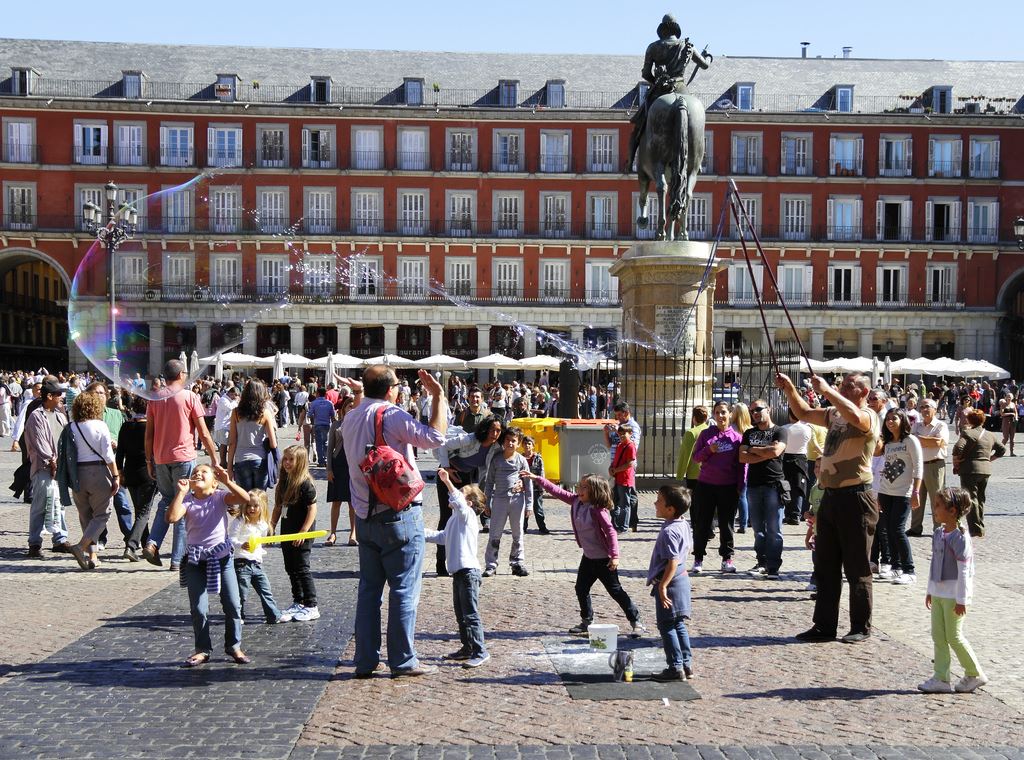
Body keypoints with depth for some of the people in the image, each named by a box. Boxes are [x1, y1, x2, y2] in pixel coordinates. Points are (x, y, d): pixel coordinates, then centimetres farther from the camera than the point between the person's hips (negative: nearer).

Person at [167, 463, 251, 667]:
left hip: (221, 556, 0)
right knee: (198, 608, 1)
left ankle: (234, 646, 19)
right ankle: (202, 649, 16)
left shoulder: (220, 497, -4)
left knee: (232, 605, 3)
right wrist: (180, 492, -20)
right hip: (195, 560, 0)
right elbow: (172, 517, -21)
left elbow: (245, 499, -21)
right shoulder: (187, 500, -3)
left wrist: (227, 481, -29)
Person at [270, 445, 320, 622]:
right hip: (287, 533, 8)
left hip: (301, 535, -8)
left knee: (302, 569, -4)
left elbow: (312, 509, -18)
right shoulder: (284, 482, 8)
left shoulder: (305, 484, -15)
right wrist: (272, 525, 6)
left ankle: (311, 607, 3)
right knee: (291, 569, 14)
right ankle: (298, 603, 26)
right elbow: (278, 507, 15)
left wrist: (303, 532, -21)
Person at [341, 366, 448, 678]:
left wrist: (359, 393, 37)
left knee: (368, 588, 12)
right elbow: (435, 436, -20)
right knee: (404, 590, 1)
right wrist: (439, 396, -11)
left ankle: (366, 660, 16)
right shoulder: (391, 415, -14)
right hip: (399, 516, -7)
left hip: (365, 516, 7)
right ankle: (403, 661, 5)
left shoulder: (351, 419, 9)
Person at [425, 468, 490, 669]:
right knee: (460, 614, 17)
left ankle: (480, 651, -9)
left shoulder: (467, 515, -8)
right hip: (458, 572, 11)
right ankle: (467, 648, 26)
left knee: (470, 614, -11)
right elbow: (441, 537, 34)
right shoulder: (455, 519, 22)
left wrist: (447, 481, -34)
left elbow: (458, 502, -29)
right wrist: (421, 532, 30)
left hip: (468, 571, -11)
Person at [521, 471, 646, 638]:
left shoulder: (598, 510, -23)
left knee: (615, 591, -1)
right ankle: (587, 622, 28)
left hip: (604, 559, -8)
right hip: (588, 557, 8)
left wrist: (615, 556, -28)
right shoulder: (575, 501, -2)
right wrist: (536, 478, -1)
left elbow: (610, 531, -24)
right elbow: (557, 491, 3)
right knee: (581, 589, 12)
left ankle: (637, 623, 9)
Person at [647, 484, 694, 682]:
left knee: (667, 626, 0)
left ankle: (675, 667, 4)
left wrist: (662, 586, -26)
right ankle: (686, 664, 21)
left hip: (670, 582, -9)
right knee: (678, 625, 16)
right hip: (682, 579, 9)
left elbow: (673, 562, -27)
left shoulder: (669, 532, -23)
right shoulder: (684, 525, 6)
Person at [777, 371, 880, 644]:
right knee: (825, 567, 11)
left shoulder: (869, 416, -9)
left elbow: (855, 417, -33)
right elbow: (803, 413, 24)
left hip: (855, 499, -8)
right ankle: (824, 626, 19)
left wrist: (827, 390, -28)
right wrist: (789, 388, 9)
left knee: (857, 569, 2)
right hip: (830, 496, 8)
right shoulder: (834, 414, 15)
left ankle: (861, 628, 13)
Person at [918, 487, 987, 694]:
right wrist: (930, 591, 18)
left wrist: (961, 599, -16)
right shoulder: (938, 534, 8)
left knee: (953, 636, -1)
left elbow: (964, 571, -17)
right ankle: (941, 678, 13)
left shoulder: (960, 538, -17)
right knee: (938, 635, 7)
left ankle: (974, 674, 16)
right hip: (938, 593, 8)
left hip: (954, 595, -8)